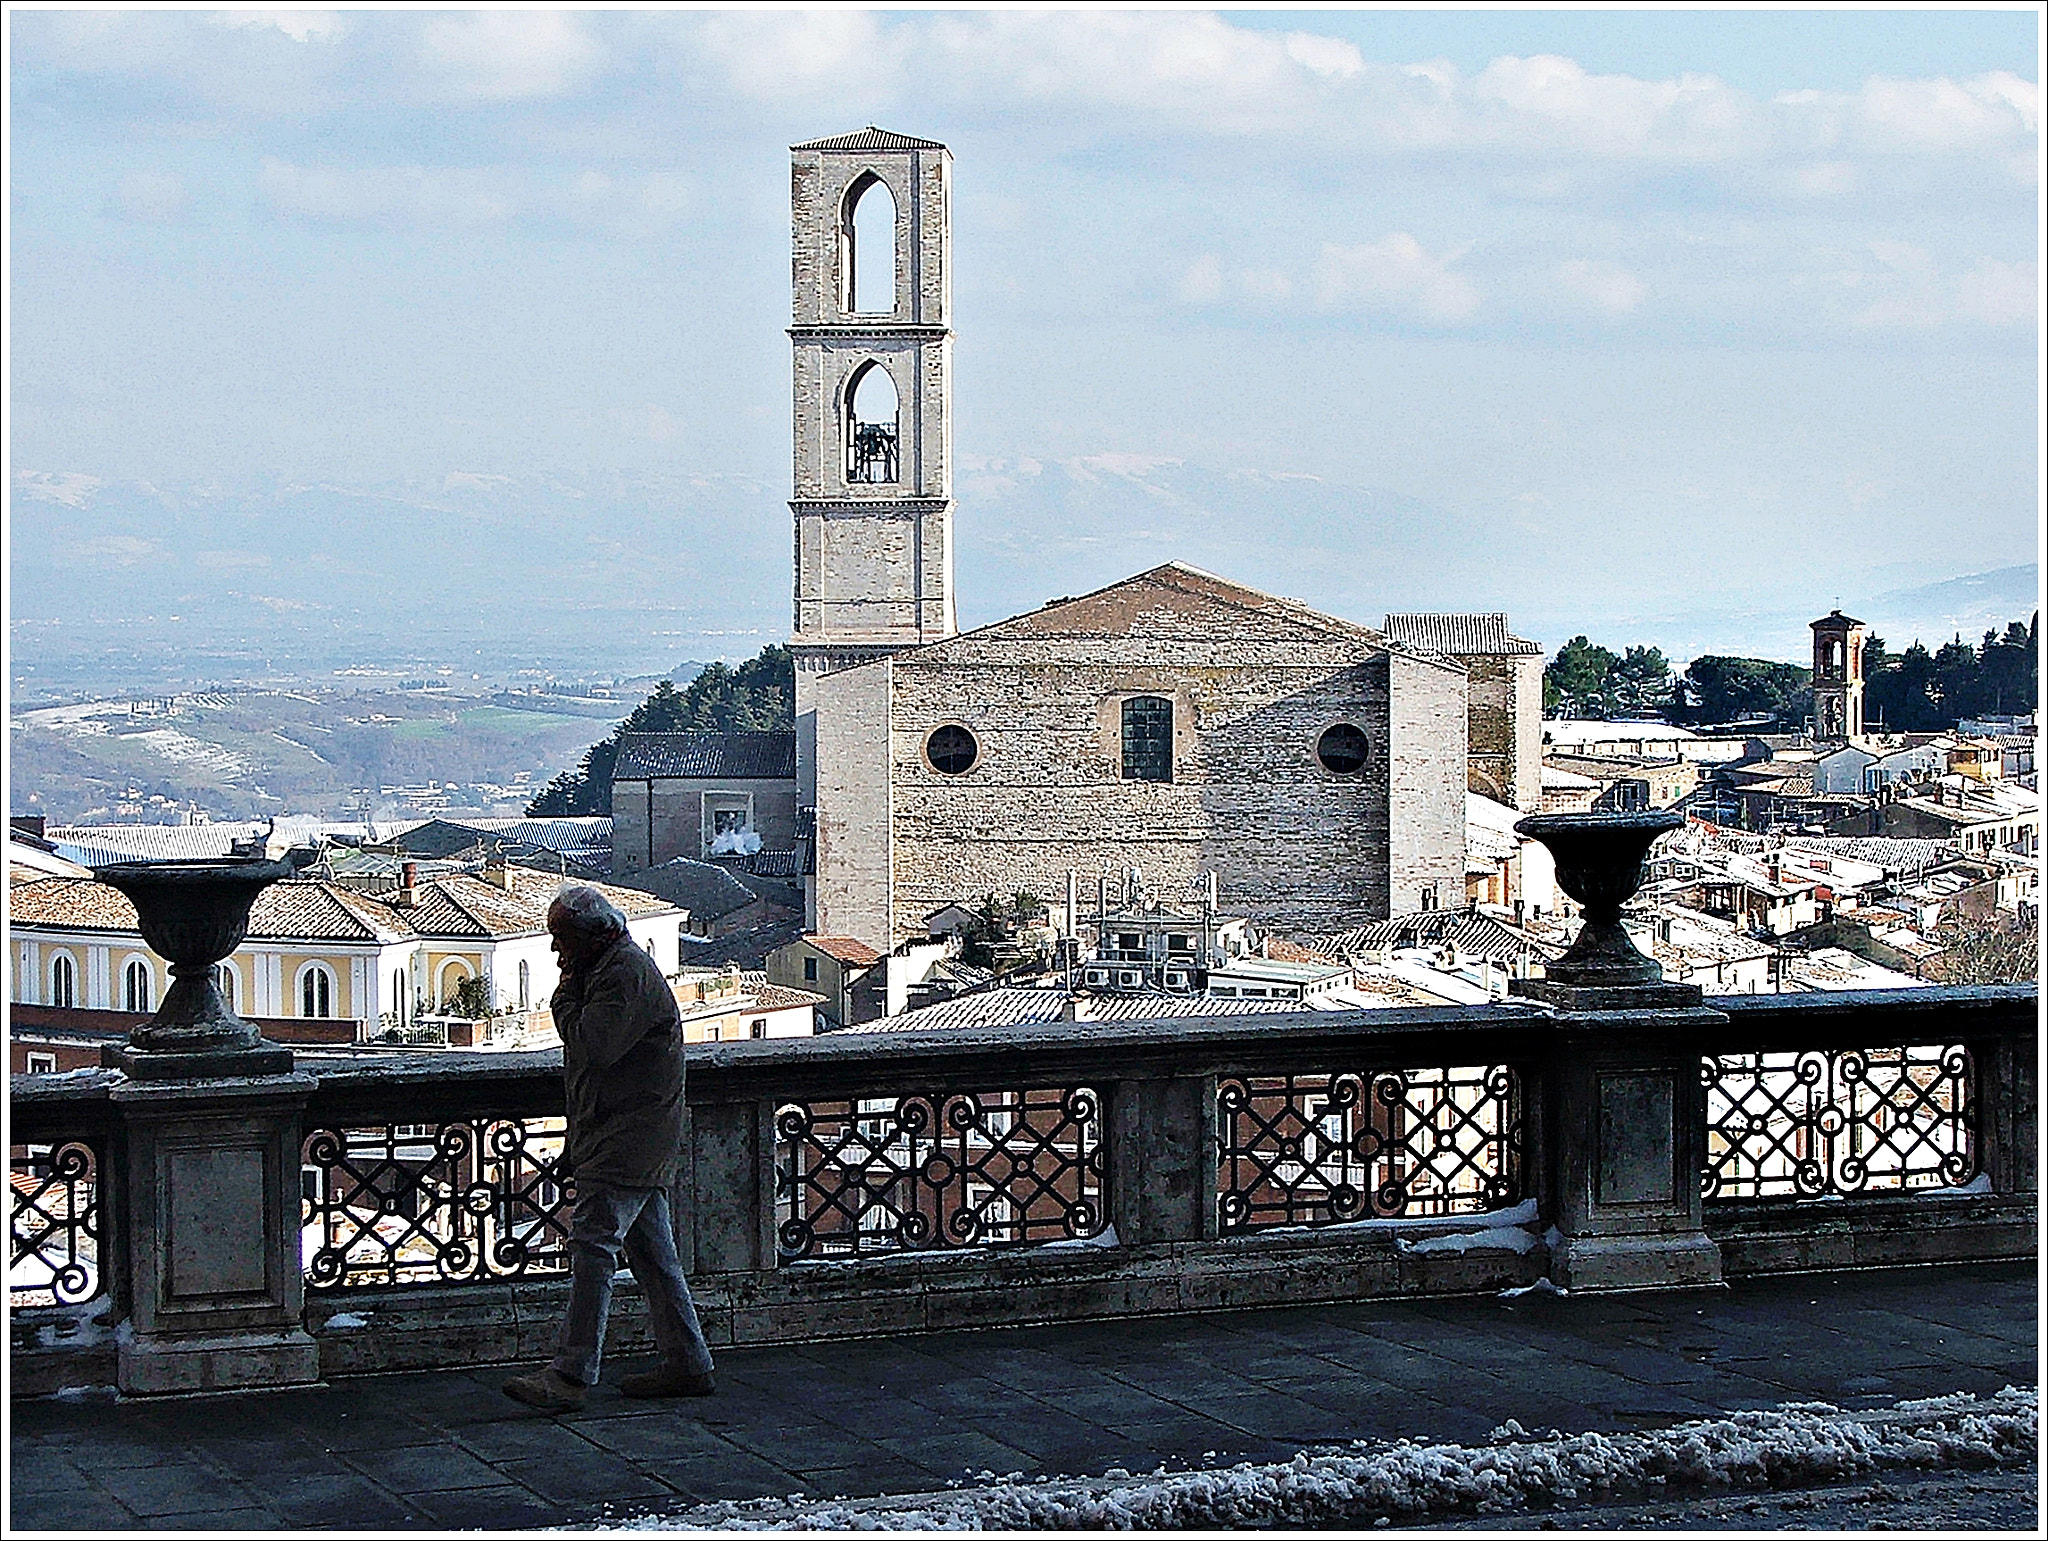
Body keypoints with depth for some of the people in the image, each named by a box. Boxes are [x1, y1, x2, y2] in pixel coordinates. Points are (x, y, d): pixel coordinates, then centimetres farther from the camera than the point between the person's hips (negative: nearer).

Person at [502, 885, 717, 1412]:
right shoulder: (612, 968, 19)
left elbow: (593, 1046, -23)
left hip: (626, 1144, -11)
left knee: (592, 1242, -15)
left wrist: (566, 996, -10)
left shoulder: (627, 974, -15)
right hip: (632, 1144, 11)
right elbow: (589, 1046, 24)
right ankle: (686, 1364, 18)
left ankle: (570, 1375, -18)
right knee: (651, 1251, 13)